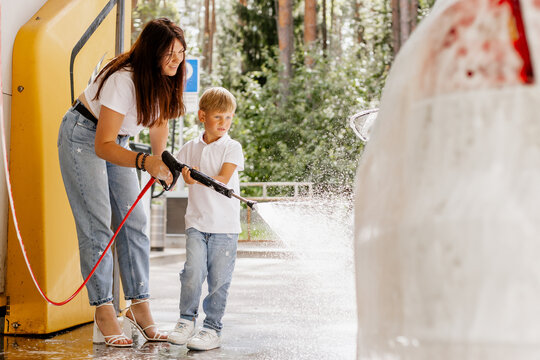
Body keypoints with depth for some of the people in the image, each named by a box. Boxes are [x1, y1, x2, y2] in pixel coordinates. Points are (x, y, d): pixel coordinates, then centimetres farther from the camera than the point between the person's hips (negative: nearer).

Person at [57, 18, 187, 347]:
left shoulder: (166, 79, -10)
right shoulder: (123, 81, -33)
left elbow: (161, 121, 7)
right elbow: (102, 146, -34)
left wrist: (161, 164, -4)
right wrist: (145, 162, -48)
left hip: (118, 141, 7)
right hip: (83, 137, -7)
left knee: (135, 221, -1)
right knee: (97, 224, -13)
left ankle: (140, 305, 2)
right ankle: (104, 314, -9)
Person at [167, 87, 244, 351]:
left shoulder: (232, 148, -1)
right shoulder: (190, 148, 11)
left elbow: (223, 179, -14)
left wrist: (197, 179, -27)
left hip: (225, 225, -2)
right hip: (197, 222, 2)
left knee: (218, 279, 0)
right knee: (193, 271, -12)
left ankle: (212, 329, 10)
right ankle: (186, 320, 6)